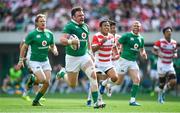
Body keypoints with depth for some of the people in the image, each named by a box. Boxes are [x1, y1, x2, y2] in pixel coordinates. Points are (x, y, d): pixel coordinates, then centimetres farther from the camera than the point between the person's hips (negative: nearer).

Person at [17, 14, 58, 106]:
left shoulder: (49, 34, 3)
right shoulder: (32, 34, -11)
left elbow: (53, 46, 15)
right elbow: (24, 47, -3)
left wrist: (54, 50, -8)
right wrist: (21, 60, -3)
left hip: (45, 61, 5)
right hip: (35, 61, -5)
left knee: (47, 83, -3)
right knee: (43, 79, -23)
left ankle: (36, 101, 14)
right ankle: (32, 80, 13)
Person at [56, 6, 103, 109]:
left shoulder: (86, 26, 8)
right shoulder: (70, 26, -13)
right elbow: (62, 40, -24)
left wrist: (90, 53, 19)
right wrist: (70, 41, -42)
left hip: (84, 56, 5)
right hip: (72, 57, -5)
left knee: (93, 76, -18)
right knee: (72, 85, 7)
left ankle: (96, 102, -15)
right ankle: (63, 73, 40)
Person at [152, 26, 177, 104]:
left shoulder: (174, 42, 5)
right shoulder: (160, 42, -9)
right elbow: (153, 50, -4)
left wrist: (175, 55, -7)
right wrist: (159, 54, -23)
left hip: (170, 65, 4)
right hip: (162, 65, -4)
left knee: (173, 82, -9)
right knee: (162, 83, -2)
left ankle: (164, 91, 20)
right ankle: (160, 96, 23)